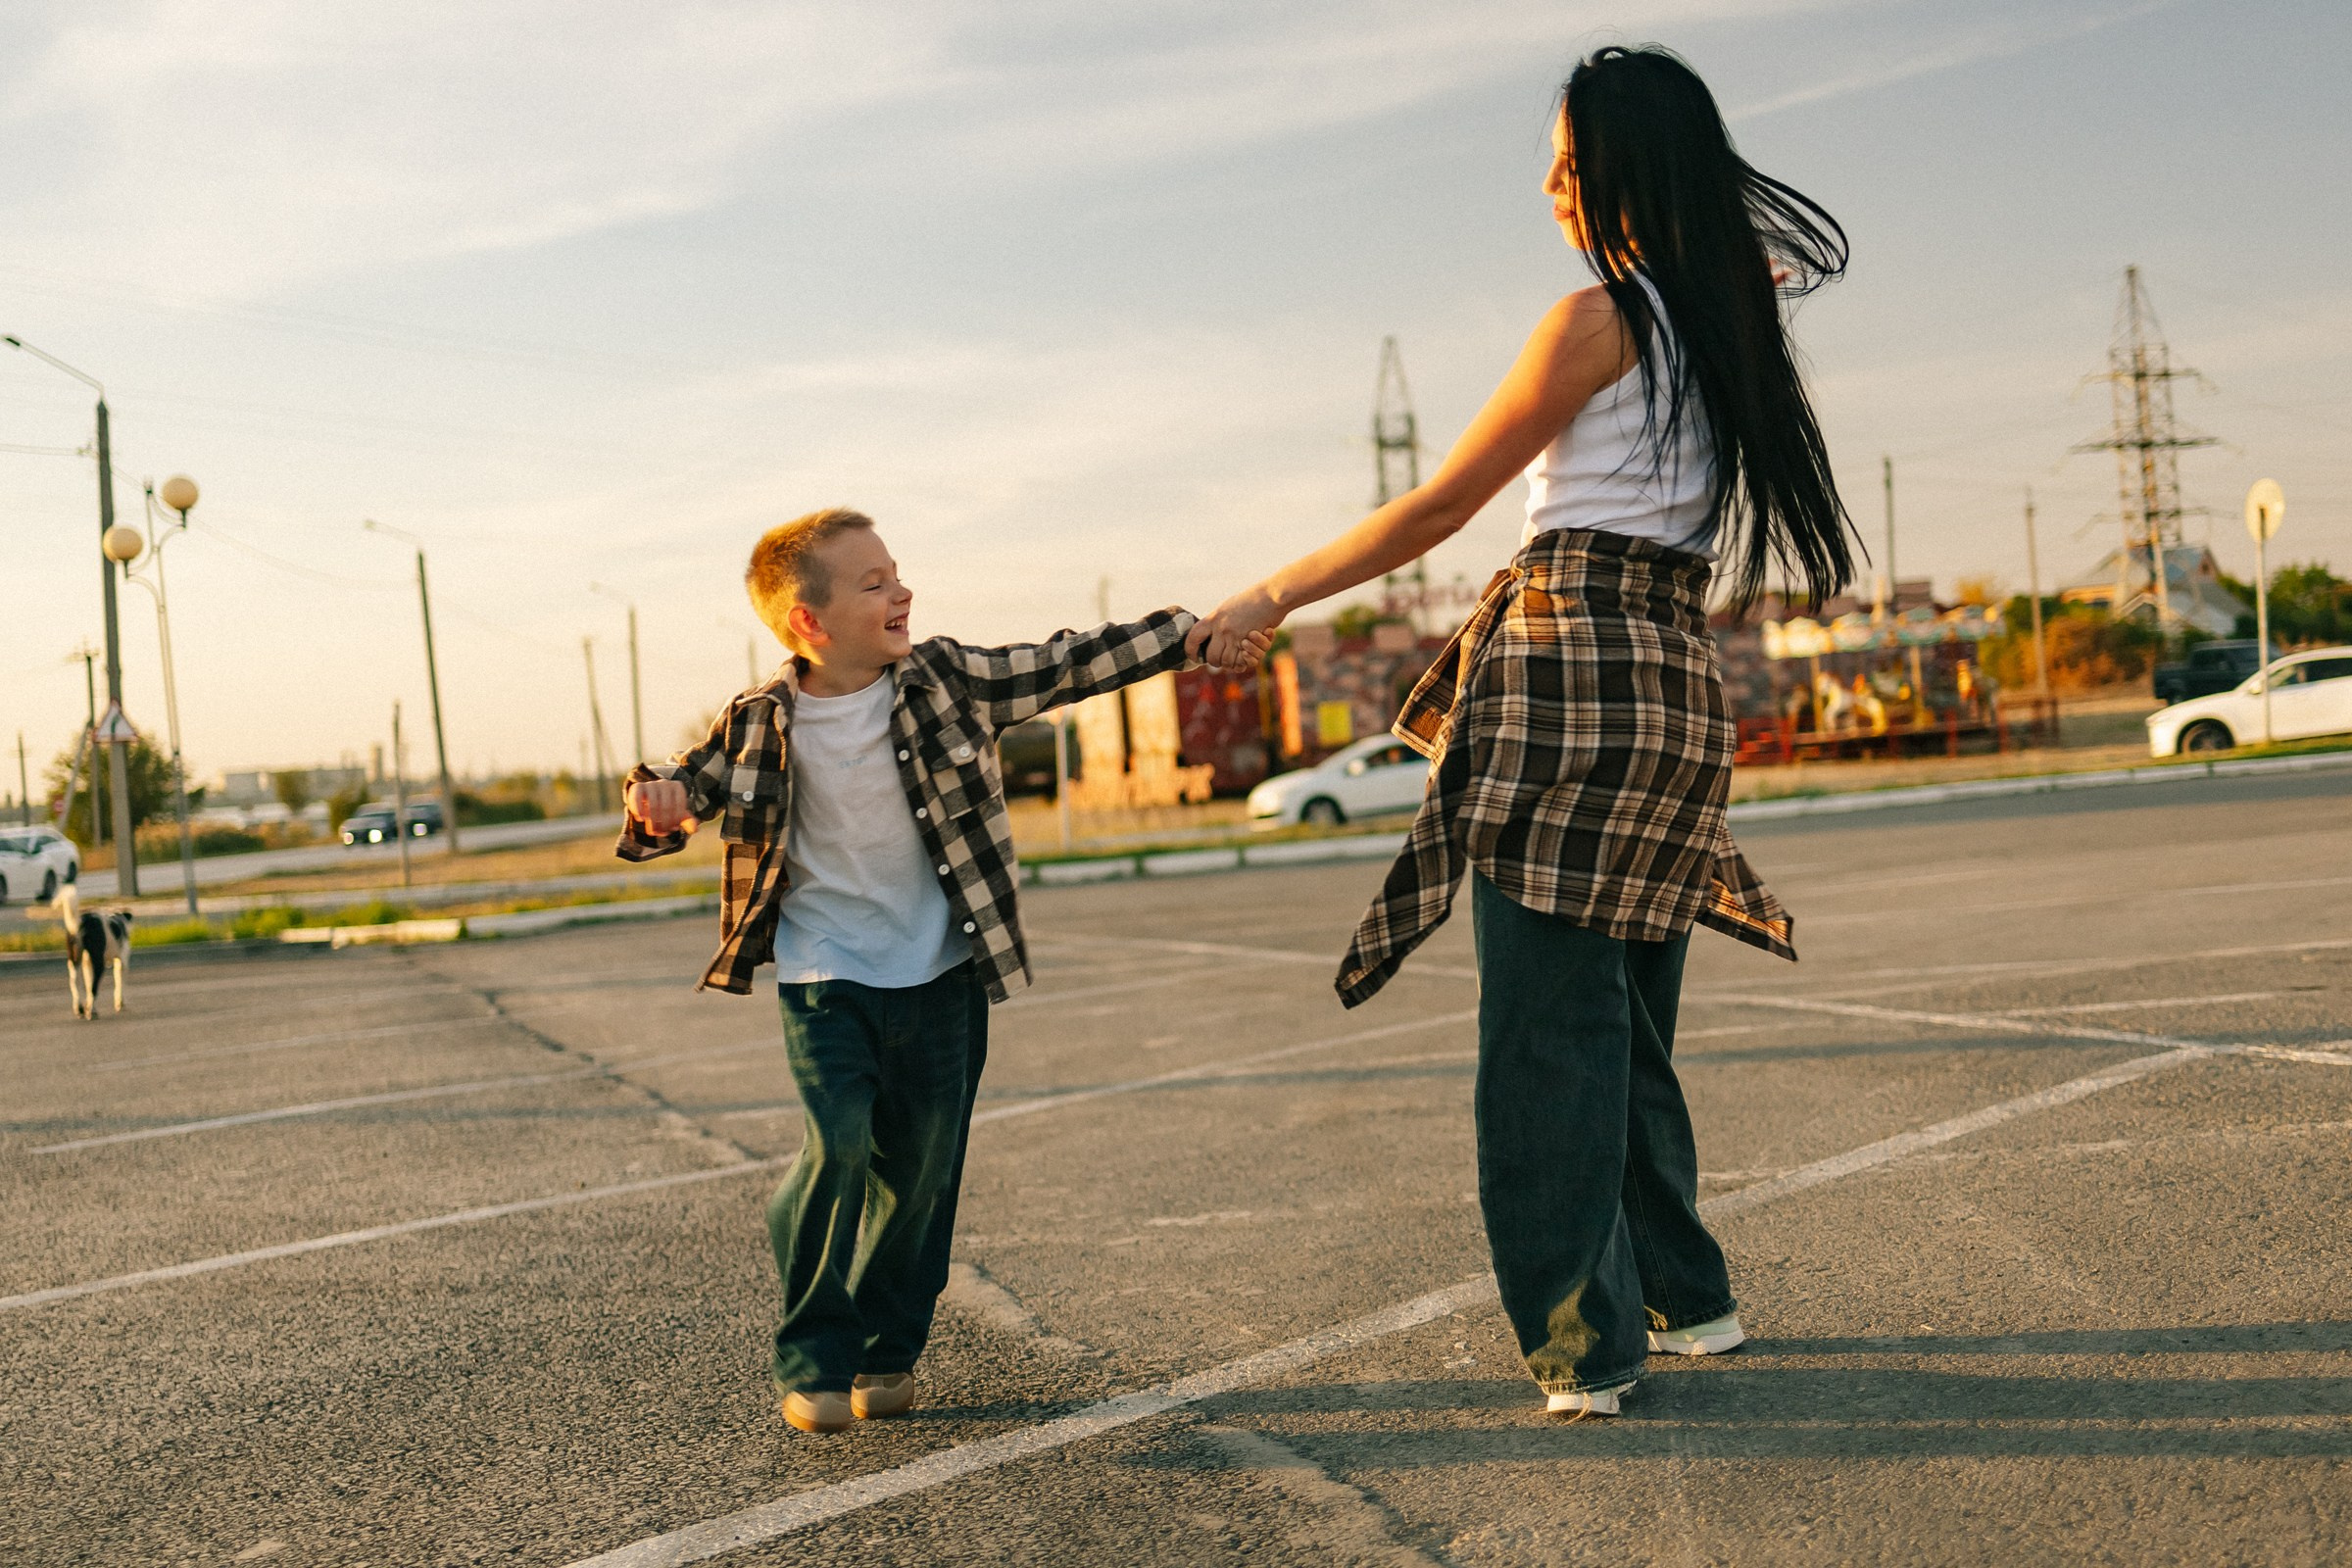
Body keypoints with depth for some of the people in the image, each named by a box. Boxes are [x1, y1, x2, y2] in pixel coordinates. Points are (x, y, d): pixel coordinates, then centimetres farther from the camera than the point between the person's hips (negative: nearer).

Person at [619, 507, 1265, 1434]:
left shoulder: (947, 679, -5)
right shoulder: (761, 724, -8)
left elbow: (1067, 666, 0)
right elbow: (695, 778, 3)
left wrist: (1193, 635, -2)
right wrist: (659, 799, -22)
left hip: (938, 972, 2)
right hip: (825, 976, -2)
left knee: (922, 1162, 6)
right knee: (837, 1145, -17)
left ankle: (887, 1349, 25)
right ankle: (811, 1360, 1)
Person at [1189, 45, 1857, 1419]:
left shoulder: (1598, 319, -7)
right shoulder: (1729, 318, 12)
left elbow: (1440, 506, -5)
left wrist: (1273, 598, 3)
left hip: (1569, 662, -8)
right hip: (1680, 682, 8)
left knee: (1552, 1023, -4)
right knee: (1630, 1023, 17)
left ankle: (1588, 1340, 0)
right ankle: (1689, 1296, 25)